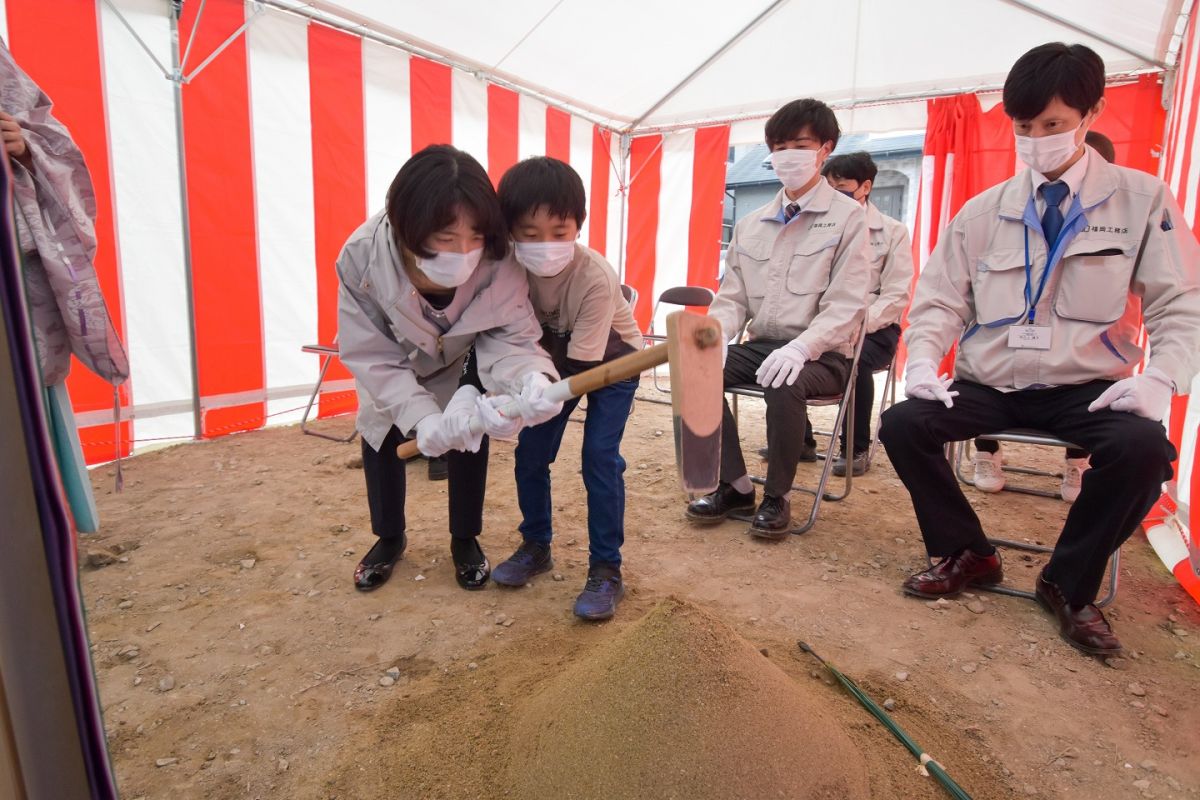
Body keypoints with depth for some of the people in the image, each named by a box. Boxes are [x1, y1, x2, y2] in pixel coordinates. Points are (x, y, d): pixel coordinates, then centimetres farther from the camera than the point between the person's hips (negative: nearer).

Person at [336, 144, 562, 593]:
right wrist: (422, 418, -44)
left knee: (470, 434, -6)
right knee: (379, 434, 8)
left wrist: (531, 378, -60)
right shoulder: (362, 258, -38)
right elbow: (370, 356, -32)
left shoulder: (499, 262, -40)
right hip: (394, 361, 1)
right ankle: (389, 538, 33)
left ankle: (465, 540, 21)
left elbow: (510, 337, -36)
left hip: (463, 358, -1)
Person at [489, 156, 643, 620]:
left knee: (599, 457, -16)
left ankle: (606, 571, -2)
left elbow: (582, 366, -34)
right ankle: (536, 546, 23)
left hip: (611, 361, -4)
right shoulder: (510, 266, -24)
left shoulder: (595, 278, -36)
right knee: (530, 454, 1)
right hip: (556, 356, 5)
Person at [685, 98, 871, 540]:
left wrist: (800, 347, -29)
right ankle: (735, 485, -4)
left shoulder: (848, 216, -1)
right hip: (759, 345, 5)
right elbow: (732, 297, 11)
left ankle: (776, 496, -11)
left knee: (784, 384, -36)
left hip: (821, 355, -5)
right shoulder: (750, 224, 13)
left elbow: (846, 304, -11)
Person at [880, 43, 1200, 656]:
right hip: (989, 386, 2)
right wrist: (923, 359, -13)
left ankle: (1070, 585, -3)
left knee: (1143, 448, -32)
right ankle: (966, 554, 3)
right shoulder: (982, 212, 8)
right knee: (902, 424, -22)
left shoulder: (1142, 199, 5)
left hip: (1088, 390, -1)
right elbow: (939, 300, 7)